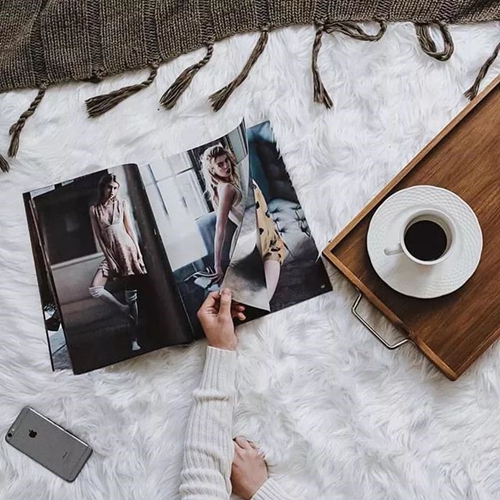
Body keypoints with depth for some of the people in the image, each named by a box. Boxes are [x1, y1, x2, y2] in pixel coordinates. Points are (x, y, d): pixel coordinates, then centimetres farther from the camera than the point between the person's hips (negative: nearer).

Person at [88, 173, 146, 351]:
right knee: (94, 289, -17)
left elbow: (130, 229, 1)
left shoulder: (122, 204, 2)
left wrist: (139, 254, -5)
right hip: (111, 253, 1)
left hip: (128, 249, -1)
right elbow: (98, 237, 0)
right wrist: (110, 259, -7)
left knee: (131, 293, 2)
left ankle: (135, 338, 12)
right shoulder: (94, 210, 3)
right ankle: (123, 308, 8)